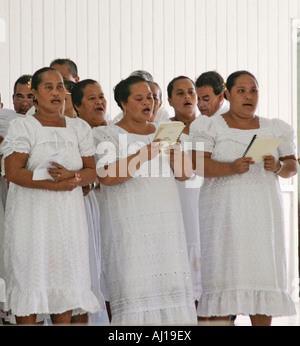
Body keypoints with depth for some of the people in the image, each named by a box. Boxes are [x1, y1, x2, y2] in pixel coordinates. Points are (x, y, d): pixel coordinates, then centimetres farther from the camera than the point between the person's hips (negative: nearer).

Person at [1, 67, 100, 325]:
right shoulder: (23, 126, -1)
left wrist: (71, 176, -15)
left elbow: (92, 172, 9)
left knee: (66, 276, 2)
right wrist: (57, 185, -17)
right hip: (32, 214, -3)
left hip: (69, 214, 4)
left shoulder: (80, 127, 12)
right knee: (30, 277, -4)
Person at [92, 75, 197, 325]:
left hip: (166, 218, 5)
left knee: (172, 279, -3)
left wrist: (173, 150, -7)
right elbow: (107, 176, -13)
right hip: (129, 221, -4)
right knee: (135, 283, -11)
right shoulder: (106, 134, 2)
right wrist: (147, 152, -18)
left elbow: (185, 174, 12)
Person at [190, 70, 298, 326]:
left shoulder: (275, 129, 13)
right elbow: (199, 165, -10)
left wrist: (278, 167, -11)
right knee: (224, 272, -9)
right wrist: (232, 167, -26)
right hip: (225, 213, -3)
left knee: (263, 273, -2)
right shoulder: (211, 127, 2)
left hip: (263, 214, 3)